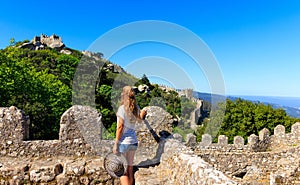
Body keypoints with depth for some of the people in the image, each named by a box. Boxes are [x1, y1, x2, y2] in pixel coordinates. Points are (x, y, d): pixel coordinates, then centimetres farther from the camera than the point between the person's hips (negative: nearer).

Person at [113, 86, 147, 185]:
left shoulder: (122, 108, -15)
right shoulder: (136, 108, 3)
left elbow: (120, 127, -16)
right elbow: (140, 119, 23)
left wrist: (115, 144, -11)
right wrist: (143, 113, 44)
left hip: (123, 142, -6)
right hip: (133, 142, 6)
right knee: (130, 169, 17)